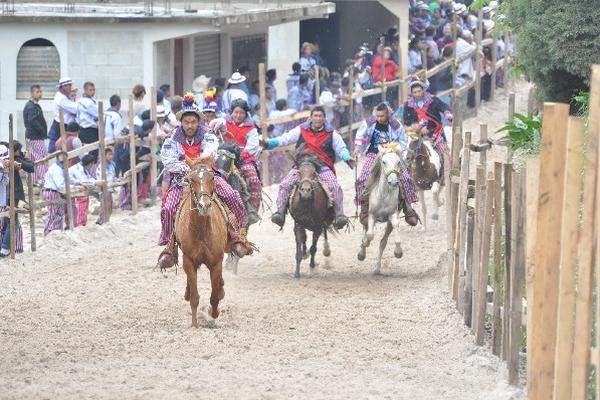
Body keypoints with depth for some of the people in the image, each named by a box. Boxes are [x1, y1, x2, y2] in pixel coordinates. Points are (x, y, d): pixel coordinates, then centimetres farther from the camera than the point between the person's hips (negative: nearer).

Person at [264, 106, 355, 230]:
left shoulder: (331, 134, 8)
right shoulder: (301, 130, 8)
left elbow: (341, 149, 12)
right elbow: (284, 139, 6)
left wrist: (347, 158, -9)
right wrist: (268, 143, -7)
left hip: (323, 167, -1)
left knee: (335, 187, -23)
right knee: (285, 185, -17)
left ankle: (339, 215, -18)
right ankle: (280, 212, -12)